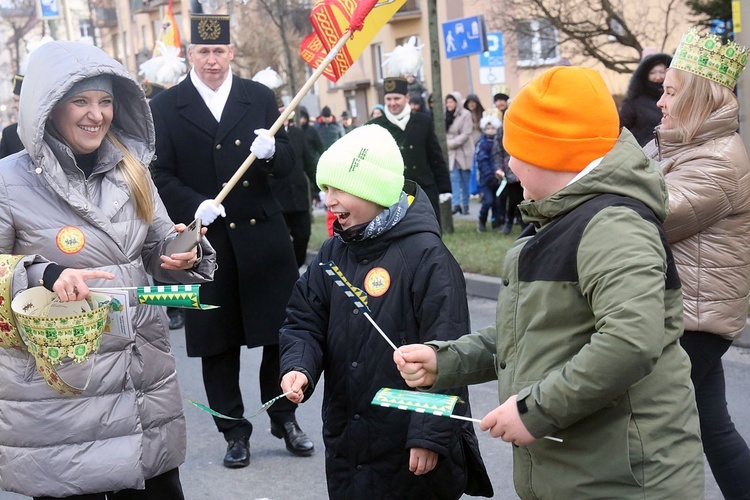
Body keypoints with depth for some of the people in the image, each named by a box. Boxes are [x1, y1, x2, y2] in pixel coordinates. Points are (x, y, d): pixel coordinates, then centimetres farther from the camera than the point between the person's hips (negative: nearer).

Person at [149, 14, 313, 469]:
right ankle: (235, 431, 20)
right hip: (205, 241, -1)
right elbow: (161, 175, -3)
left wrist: (271, 151, -19)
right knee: (218, 344, 6)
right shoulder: (166, 107, 2)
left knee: (282, 333, 7)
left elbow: (287, 164, 4)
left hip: (263, 236, 1)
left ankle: (285, 419, 25)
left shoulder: (261, 98, 6)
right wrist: (195, 205, -20)